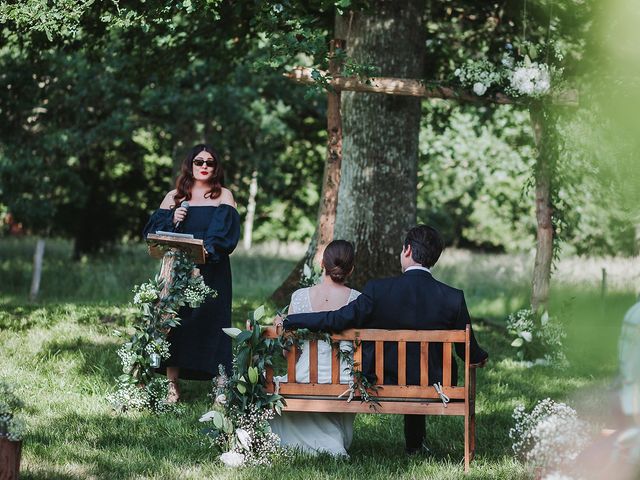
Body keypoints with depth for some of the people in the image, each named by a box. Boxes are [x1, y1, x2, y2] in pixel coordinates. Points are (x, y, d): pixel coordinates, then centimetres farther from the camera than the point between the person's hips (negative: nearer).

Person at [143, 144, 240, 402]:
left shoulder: (223, 196, 8)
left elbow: (225, 233, -4)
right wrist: (172, 219, -9)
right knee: (172, 322, -4)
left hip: (210, 272, -2)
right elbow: (152, 229, 9)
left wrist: (207, 249, -20)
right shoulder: (174, 197, 14)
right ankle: (172, 387, -1)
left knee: (211, 321, -7)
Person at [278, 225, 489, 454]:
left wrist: (287, 322, -3)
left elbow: (337, 320, -16)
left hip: (383, 381, 0)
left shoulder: (378, 290, -18)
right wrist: (479, 357, 22)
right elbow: (468, 351, -3)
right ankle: (415, 442, 41)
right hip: (434, 387, 0)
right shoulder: (453, 298, -14)